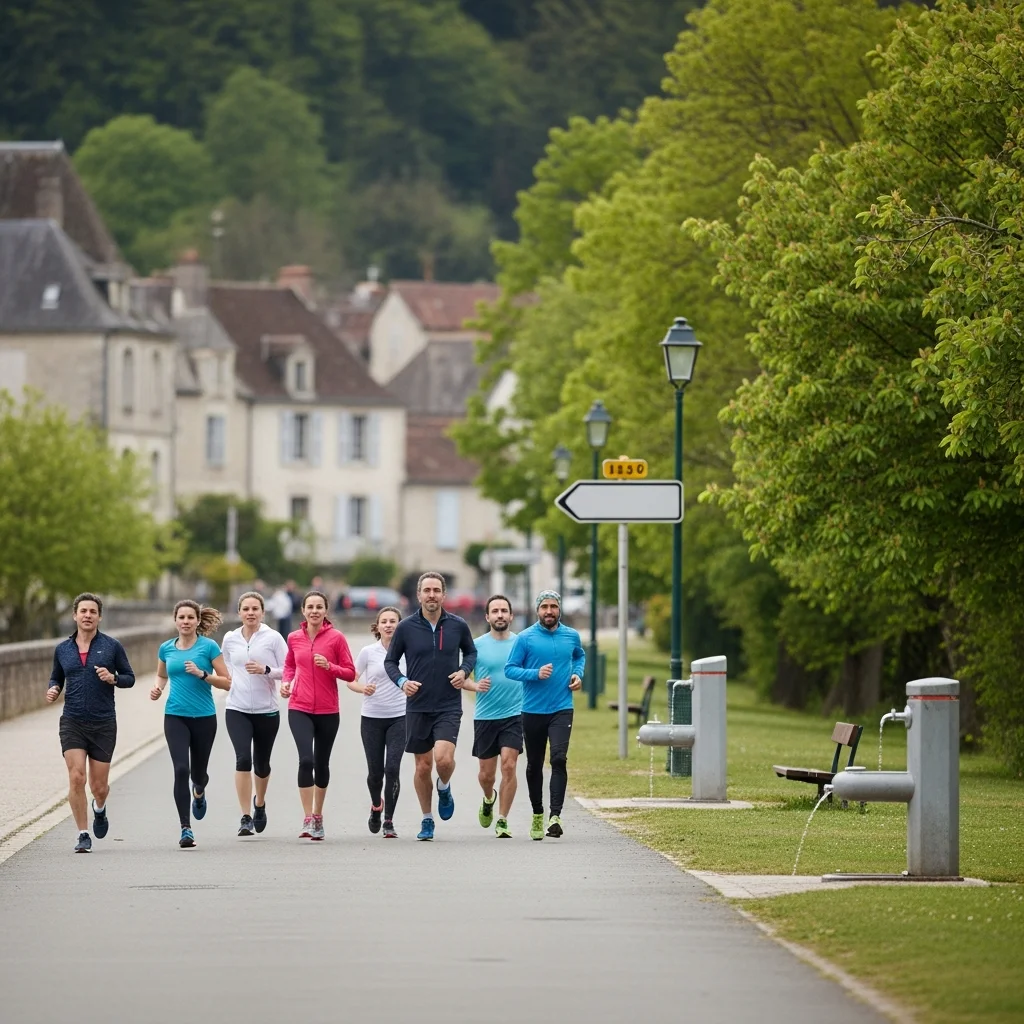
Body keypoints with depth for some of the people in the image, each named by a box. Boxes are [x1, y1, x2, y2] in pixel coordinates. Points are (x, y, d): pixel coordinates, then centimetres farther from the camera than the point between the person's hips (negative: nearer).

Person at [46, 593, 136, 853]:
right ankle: (83, 835, -3)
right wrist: (52, 690, -3)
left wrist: (113, 678, -15)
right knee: (76, 778, -14)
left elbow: (129, 677, 6)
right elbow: (56, 678, 19)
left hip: (104, 724, -1)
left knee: (99, 786, 4)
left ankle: (99, 809, 41)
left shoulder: (112, 646, 1)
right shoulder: (63, 649, 7)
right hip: (72, 722, 1)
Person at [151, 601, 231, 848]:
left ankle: (199, 792, 50)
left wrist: (202, 674, -18)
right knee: (181, 769, -15)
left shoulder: (208, 646, -4)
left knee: (198, 771, 10)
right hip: (175, 716, 1)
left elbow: (226, 682, -4)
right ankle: (186, 828, -12)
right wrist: (157, 688, 3)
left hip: (204, 717, -1)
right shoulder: (166, 648, 6)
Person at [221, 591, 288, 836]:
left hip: (267, 710, -1)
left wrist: (265, 670, -18)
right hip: (237, 710, 1)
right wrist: (228, 683, 8)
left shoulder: (273, 638, -4)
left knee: (261, 763, 12)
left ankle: (259, 803, 43)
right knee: (243, 758, -17)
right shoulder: (230, 639, 6)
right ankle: (245, 817, -14)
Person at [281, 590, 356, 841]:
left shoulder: (336, 638, -4)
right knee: (306, 760, -16)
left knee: (321, 763, 12)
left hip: (328, 711, 0)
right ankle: (308, 819, -15)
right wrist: (286, 681, 2)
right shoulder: (294, 638, 4)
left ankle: (318, 815, 30)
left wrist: (329, 666, -19)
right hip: (300, 709, 0)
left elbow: (350, 673, -1)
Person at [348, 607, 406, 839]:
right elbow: (351, 681, 5)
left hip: (399, 717, -1)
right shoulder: (368, 652, -1)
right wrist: (362, 688, -16)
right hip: (372, 718, 1)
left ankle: (389, 821, -4)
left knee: (392, 768, -12)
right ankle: (376, 806, 36)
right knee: (375, 771, 4)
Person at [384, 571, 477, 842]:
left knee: (443, 759, -20)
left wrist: (464, 671, -3)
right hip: (417, 706, 1)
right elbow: (390, 661, 7)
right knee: (423, 766, 7)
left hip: (449, 707, -1)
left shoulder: (458, 625, 0)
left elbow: (471, 652, 17)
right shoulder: (406, 627, -3)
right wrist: (402, 681, -12)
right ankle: (427, 821, 24)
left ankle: (444, 788, 16)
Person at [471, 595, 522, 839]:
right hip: (485, 716, 1)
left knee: (509, 766, -14)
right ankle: (489, 799, 43)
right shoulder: (477, 645, 0)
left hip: (514, 715, -1)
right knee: (486, 773, 9)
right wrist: (475, 686, -15)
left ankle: (502, 821, -6)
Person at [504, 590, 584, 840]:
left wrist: (578, 674, 7)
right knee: (534, 765, 9)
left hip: (562, 709, 0)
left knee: (559, 759, -17)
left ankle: (555, 816, -21)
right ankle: (537, 814, 27)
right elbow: (510, 669, -4)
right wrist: (536, 674, -18)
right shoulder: (525, 638, -3)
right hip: (533, 710, 0)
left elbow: (580, 655, 27)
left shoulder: (571, 636, 6)